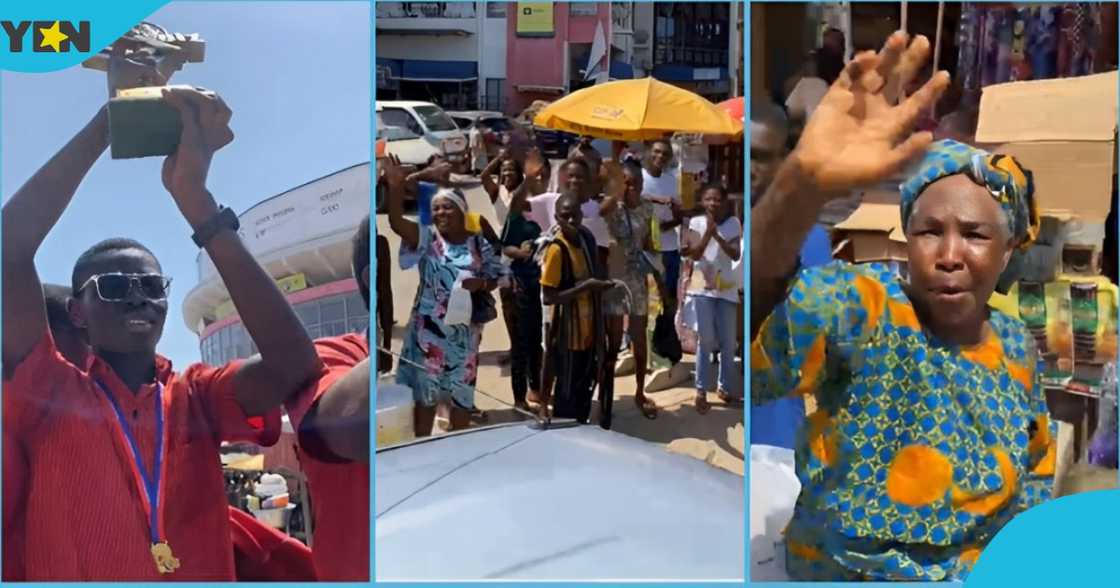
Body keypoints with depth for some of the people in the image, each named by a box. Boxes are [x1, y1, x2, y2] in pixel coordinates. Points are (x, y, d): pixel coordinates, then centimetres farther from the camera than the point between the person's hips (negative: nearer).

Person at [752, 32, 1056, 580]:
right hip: (849, 567, -3)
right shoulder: (866, 308, -20)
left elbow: (1034, 465, 13)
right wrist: (802, 183, -58)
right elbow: (766, 311, -42)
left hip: (987, 572, 4)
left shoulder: (1016, 344, -2)